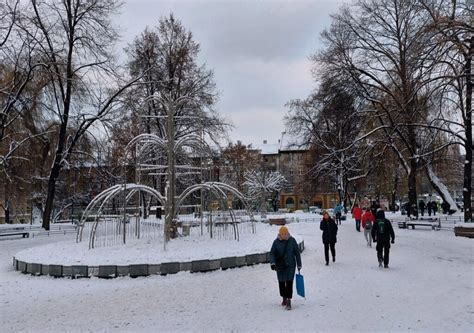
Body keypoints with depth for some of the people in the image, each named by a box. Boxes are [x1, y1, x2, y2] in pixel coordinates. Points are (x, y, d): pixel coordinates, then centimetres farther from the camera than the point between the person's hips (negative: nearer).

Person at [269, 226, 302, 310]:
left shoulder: (292, 241, -3)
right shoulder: (276, 242, -4)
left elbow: (297, 253, 5)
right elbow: (272, 253, -3)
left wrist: (299, 265, 7)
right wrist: (272, 263, -19)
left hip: (290, 266, -2)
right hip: (280, 266, 2)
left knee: (289, 283, -8)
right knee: (281, 283, 12)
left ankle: (289, 301, -1)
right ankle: (284, 298, 32)